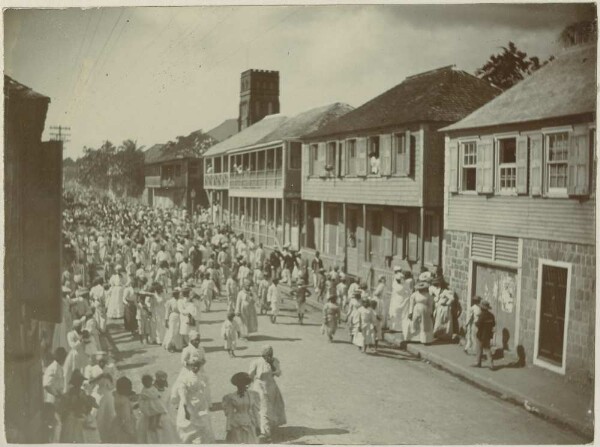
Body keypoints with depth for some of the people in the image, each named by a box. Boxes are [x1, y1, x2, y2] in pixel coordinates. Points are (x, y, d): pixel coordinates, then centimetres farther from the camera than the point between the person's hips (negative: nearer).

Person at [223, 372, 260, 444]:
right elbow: (229, 414, 1)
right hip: (236, 427, -1)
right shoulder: (230, 397, 0)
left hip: (250, 426, 1)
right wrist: (228, 429, -2)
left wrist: (257, 426, 2)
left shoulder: (253, 395, 3)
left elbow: (255, 411, 5)